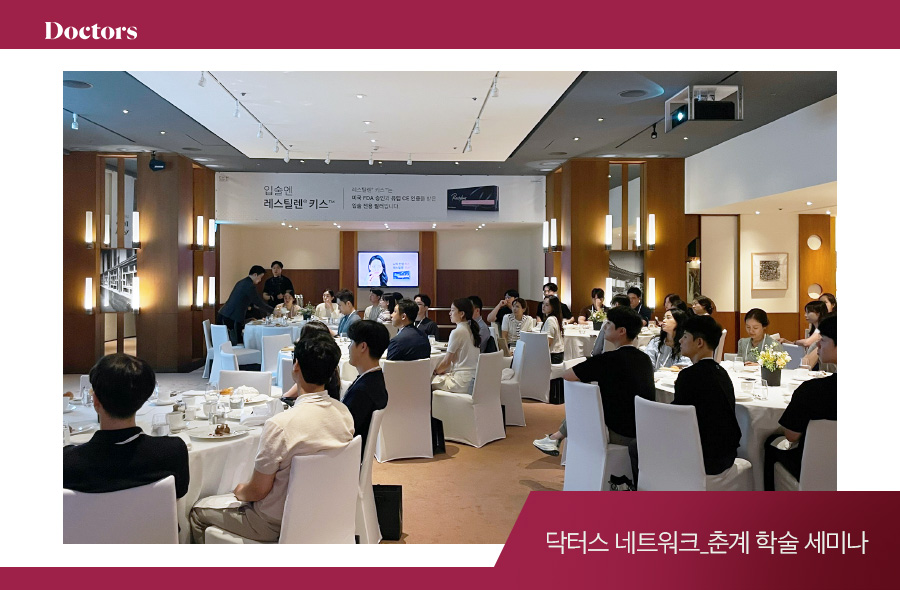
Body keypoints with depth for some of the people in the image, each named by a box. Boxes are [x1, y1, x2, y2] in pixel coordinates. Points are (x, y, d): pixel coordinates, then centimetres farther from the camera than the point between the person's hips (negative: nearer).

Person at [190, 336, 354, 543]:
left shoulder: (280, 425, -31)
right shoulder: (344, 413, -10)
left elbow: (258, 490, -20)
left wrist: (240, 492, 3)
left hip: (278, 524, -7)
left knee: (199, 511, 15)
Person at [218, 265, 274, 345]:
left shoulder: (241, 282, 17)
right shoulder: (250, 286, -11)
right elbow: (260, 303, -8)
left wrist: (253, 304, 27)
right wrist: (272, 311, 3)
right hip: (232, 320, -9)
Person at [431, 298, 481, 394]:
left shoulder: (457, 332, -14)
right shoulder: (472, 329, 10)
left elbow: (446, 362, -9)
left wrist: (436, 371, 9)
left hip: (464, 383, -9)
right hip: (474, 379, 9)